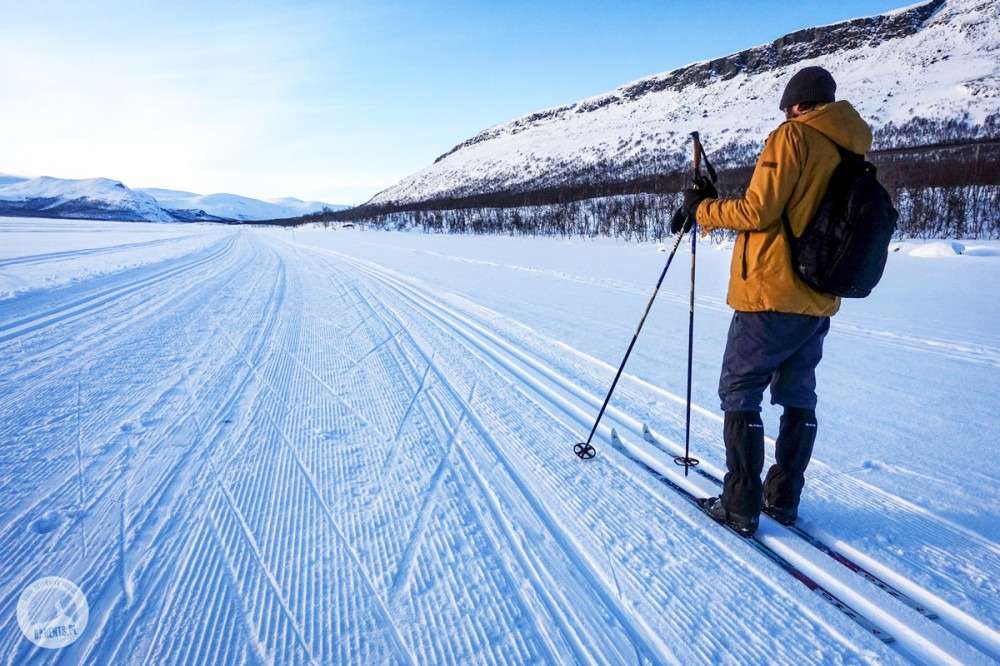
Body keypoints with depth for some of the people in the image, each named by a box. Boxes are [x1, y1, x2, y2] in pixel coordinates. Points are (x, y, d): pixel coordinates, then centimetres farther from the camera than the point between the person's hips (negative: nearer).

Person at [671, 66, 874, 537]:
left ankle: (740, 506, 4)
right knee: (798, 397, 15)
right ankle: (784, 498, 23)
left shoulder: (794, 135, -7)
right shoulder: (853, 151, 16)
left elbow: (758, 211, -16)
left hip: (772, 293, -8)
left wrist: (703, 209, -1)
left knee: (739, 393, 1)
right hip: (819, 301, 8)